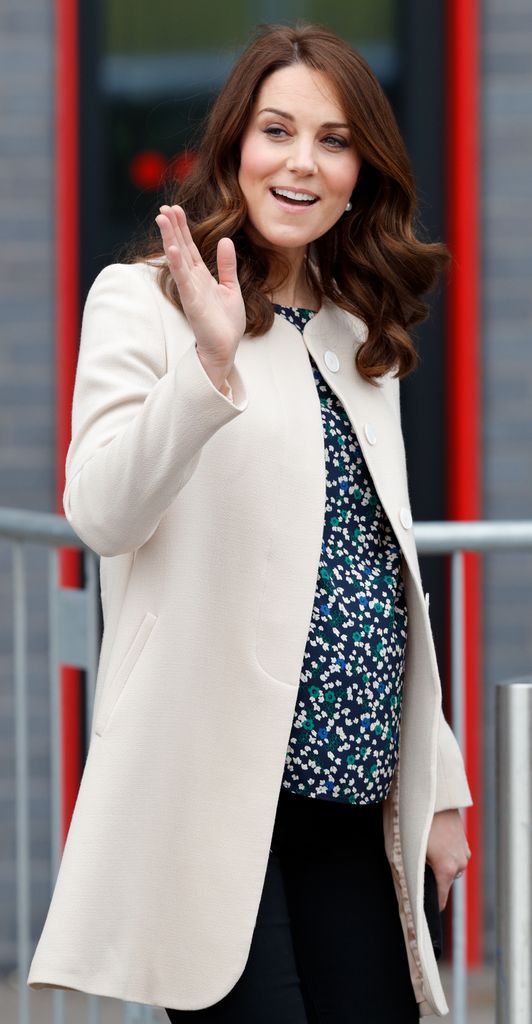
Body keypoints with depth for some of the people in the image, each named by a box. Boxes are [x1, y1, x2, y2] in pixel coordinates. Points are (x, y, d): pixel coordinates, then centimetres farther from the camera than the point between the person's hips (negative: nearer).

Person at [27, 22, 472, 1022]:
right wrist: (211, 366, -29)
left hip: (350, 791, 6)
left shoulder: (357, 339, 19)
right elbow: (101, 515, -15)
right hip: (218, 785, -6)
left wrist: (437, 786, 18)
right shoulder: (144, 302, 0)